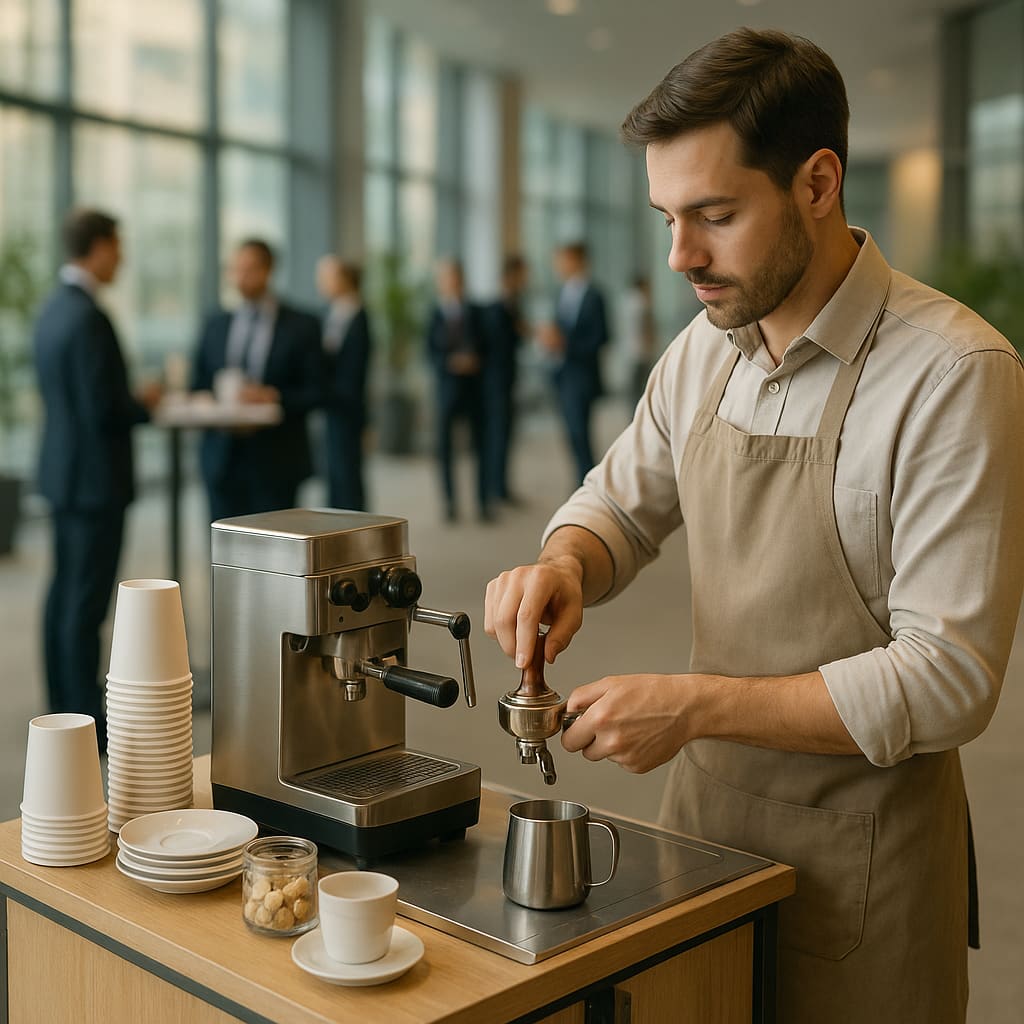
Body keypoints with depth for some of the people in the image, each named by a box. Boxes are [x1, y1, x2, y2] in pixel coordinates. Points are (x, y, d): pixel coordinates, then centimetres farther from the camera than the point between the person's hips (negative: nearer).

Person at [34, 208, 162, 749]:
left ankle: (64, 709, 24)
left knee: (65, 593, 15)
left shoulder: (52, 308, 10)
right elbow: (103, 411, -23)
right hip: (95, 476, -10)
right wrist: (145, 403, -5)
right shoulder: (89, 318, -21)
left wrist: (131, 399, 12)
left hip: (63, 471, 10)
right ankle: (86, 722, 4)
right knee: (86, 603, -4)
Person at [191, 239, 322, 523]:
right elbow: (199, 385, 14)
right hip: (223, 458, 3)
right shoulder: (215, 324, 13)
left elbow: (315, 392, -1)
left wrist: (274, 396, -18)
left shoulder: (302, 326, 2)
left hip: (275, 461, -3)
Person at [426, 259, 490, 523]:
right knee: (444, 444, 1)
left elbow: (484, 344, 7)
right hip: (448, 384, -1)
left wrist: (474, 360, -11)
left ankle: (483, 502, 8)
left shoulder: (475, 312, 6)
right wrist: (451, 362, -16)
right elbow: (432, 351, -1)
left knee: (480, 444, 1)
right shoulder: (436, 315, 2)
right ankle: (450, 503, 12)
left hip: (474, 383, 1)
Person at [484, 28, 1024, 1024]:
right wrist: (561, 564, -10)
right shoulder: (705, 349, 0)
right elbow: (622, 503, 13)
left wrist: (698, 705, -26)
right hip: (705, 805, 6)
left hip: (861, 849, -5)